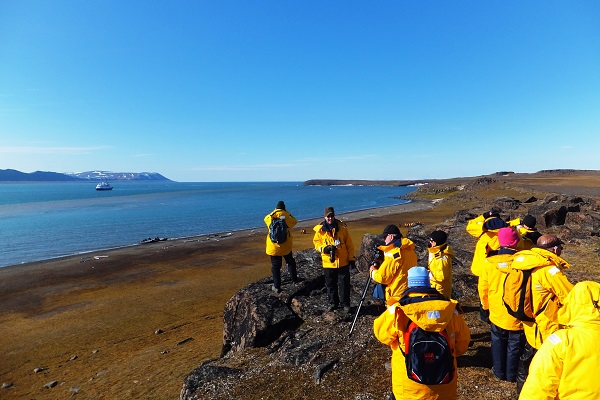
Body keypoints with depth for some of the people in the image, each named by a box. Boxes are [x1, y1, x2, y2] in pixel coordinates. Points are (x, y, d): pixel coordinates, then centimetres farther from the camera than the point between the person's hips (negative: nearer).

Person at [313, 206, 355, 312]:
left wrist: (351, 258, 1)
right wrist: (324, 248, -16)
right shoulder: (320, 229, -6)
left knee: (344, 284, 8)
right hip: (328, 263, 1)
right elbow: (316, 242, 4)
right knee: (330, 285, 14)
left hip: (343, 262, -1)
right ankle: (333, 303, 33)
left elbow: (349, 244, 0)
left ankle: (345, 304, 25)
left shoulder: (342, 227, -6)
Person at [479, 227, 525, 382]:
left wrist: (487, 306, 16)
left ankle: (500, 372, 33)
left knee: (498, 344, 20)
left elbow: (483, 289, -3)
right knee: (515, 346, 17)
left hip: (497, 313, 1)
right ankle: (512, 375, 31)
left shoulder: (489, 263, -13)